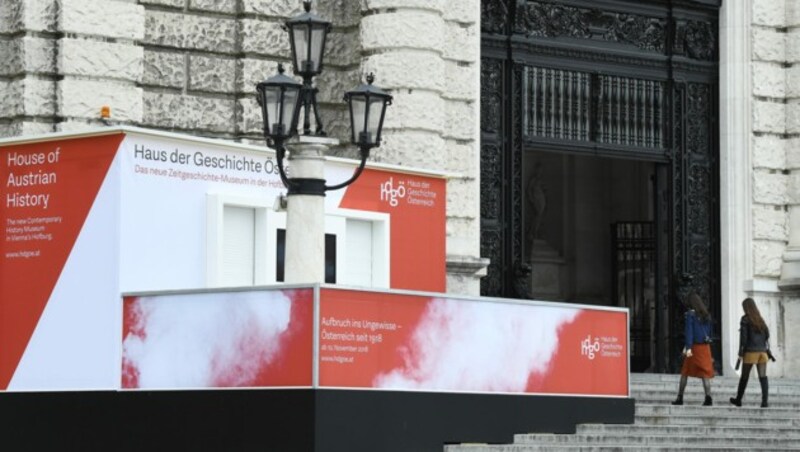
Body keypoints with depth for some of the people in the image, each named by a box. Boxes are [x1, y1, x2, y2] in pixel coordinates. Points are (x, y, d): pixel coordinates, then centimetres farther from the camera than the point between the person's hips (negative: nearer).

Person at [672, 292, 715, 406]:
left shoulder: (690, 314, -7)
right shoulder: (706, 315, 10)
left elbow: (689, 331, -13)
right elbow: (709, 331, 14)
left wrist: (688, 347, -16)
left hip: (694, 346, -4)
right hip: (705, 346, 4)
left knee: (685, 373, 8)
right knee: (705, 372, 0)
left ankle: (680, 397, 13)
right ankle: (708, 397, -15)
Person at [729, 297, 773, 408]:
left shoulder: (745, 319, -4)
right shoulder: (760, 319, 11)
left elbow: (743, 336, -9)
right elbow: (767, 334, 12)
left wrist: (741, 352, -7)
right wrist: (767, 350, 18)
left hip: (750, 351, -4)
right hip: (762, 350, 4)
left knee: (744, 377, 8)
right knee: (763, 377, -2)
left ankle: (738, 399, 20)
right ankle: (765, 401, -12)